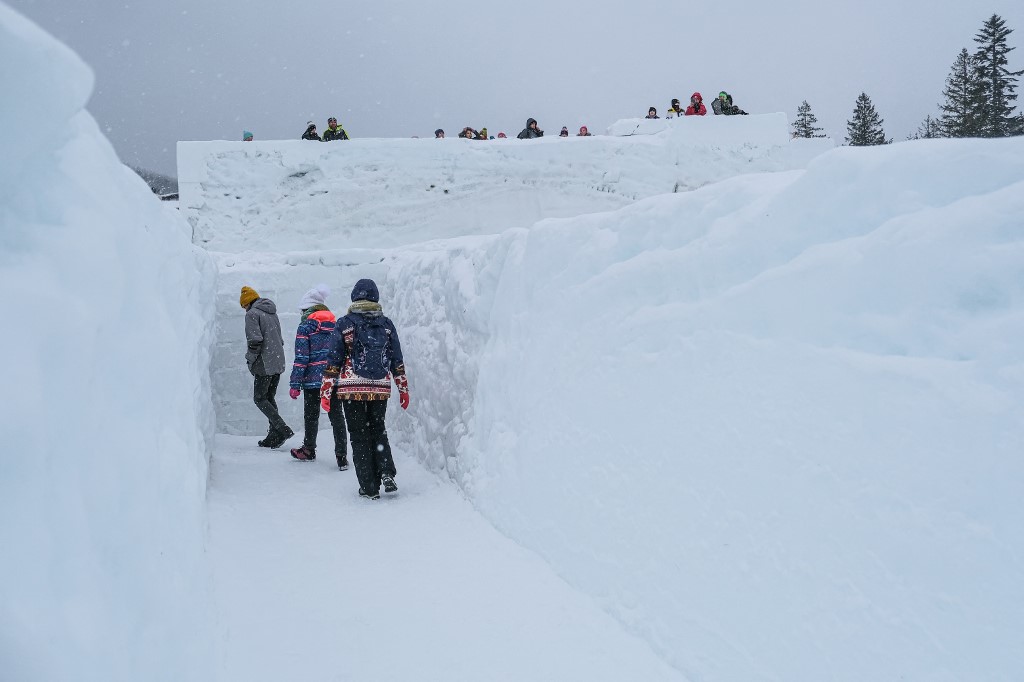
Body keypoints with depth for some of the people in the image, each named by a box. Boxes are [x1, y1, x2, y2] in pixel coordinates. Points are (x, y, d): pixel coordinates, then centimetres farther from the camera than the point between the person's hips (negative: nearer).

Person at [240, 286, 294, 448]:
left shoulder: (252, 314, -9)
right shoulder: (272, 313, 17)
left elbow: (255, 340, -19)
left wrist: (250, 359, -8)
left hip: (264, 365, -8)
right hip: (278, 363, 8)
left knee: (260, 399, -1)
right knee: (269, 398, 14)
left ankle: (283, 430, -14)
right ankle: (274, 436, 12)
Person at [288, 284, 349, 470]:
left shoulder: (305, 326, -5)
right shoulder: (337, 325, 9)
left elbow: (301, 358, -9)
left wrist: (294, 384, -6)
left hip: (313, 380, -3)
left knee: (311, 416, 13)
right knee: (336, 416, 4)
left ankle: (309, 450, 31)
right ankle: (342, 456, -2)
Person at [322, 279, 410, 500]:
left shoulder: (344, 324, -2)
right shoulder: (387, 324, 5)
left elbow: (333, 361, -3)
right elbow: (397, 361, 9)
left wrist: (326, 391, 2)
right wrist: (403, 389, 17)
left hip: (352, 390, -2)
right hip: (380, 390, 2)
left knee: (360, 436, 6)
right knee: (378, 430, 19)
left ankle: (369, 488, 6)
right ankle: (387, 472, -1)